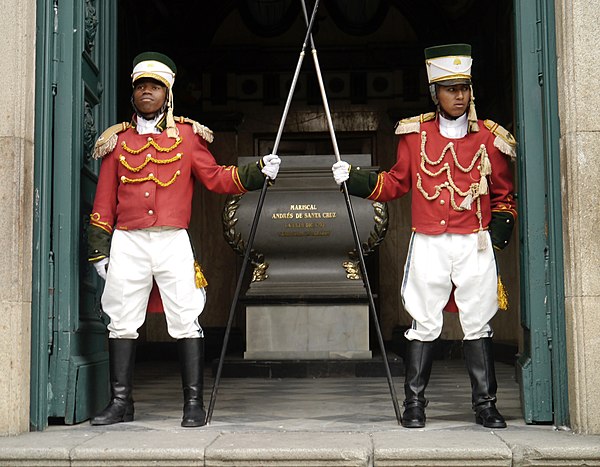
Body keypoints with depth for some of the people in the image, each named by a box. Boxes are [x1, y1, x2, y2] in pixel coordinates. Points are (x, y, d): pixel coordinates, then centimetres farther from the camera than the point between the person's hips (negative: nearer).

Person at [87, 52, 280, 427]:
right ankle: (121, 403, 15)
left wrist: (256, 172, -9)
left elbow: (216, 178, 6)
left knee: (186, 323, -4)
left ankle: (194, 404, 3)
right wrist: (99, 248, 7)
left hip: (173, 241, -2)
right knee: (122, 323, 5)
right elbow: (105, 199, 12)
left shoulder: (188, 135, 10)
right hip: (127, 242, 2)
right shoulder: (117, 140, 13)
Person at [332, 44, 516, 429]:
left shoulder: (490, 138, 5)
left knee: (478, 325, 5)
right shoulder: (415, 133, 6)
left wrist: (500, 228, -2)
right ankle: (415, 404, 13)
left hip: (475, 245, 0)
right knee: (424, 326, 3)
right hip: (428, 245, 0)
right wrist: (355, 179, 0)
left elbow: (504, 195, 13)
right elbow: (397, 183, 12)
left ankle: (486, 405, 16)